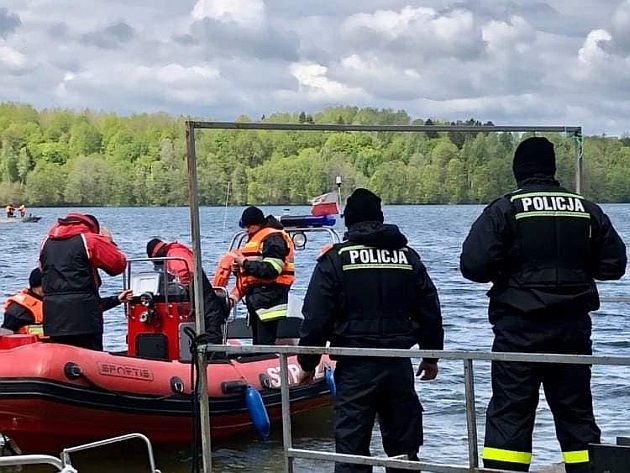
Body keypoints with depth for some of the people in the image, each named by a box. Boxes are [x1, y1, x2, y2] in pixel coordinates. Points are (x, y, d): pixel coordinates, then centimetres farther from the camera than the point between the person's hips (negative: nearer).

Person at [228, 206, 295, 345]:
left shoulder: (273, 238, -10)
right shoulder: (254, 239, 21)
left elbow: (271, 270, -21)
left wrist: (244, 262, -17)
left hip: (269, 300, -10)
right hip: (256, 301, 10)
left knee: (265, 344, -14)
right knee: (257, 344, 12)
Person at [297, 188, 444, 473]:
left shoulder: (335, 258, -3)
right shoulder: (408, 257, 8)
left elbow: (316, 318, -6)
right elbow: (430, 312, 13)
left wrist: (307, 363, 4)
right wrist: (431, 355, 24)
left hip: (355, 367, -3)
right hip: (399, 364, 3)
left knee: (351, 448, -1)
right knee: (404, 445, 12)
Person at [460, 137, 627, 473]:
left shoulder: (505, 209, -7)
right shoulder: (587, 210, 4)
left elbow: (473, 265, -15)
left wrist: (502, 272, 6)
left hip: (520, 327, -4)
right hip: (573, 328, 4)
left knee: (509, 412, -1)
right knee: (577, 413, 13)